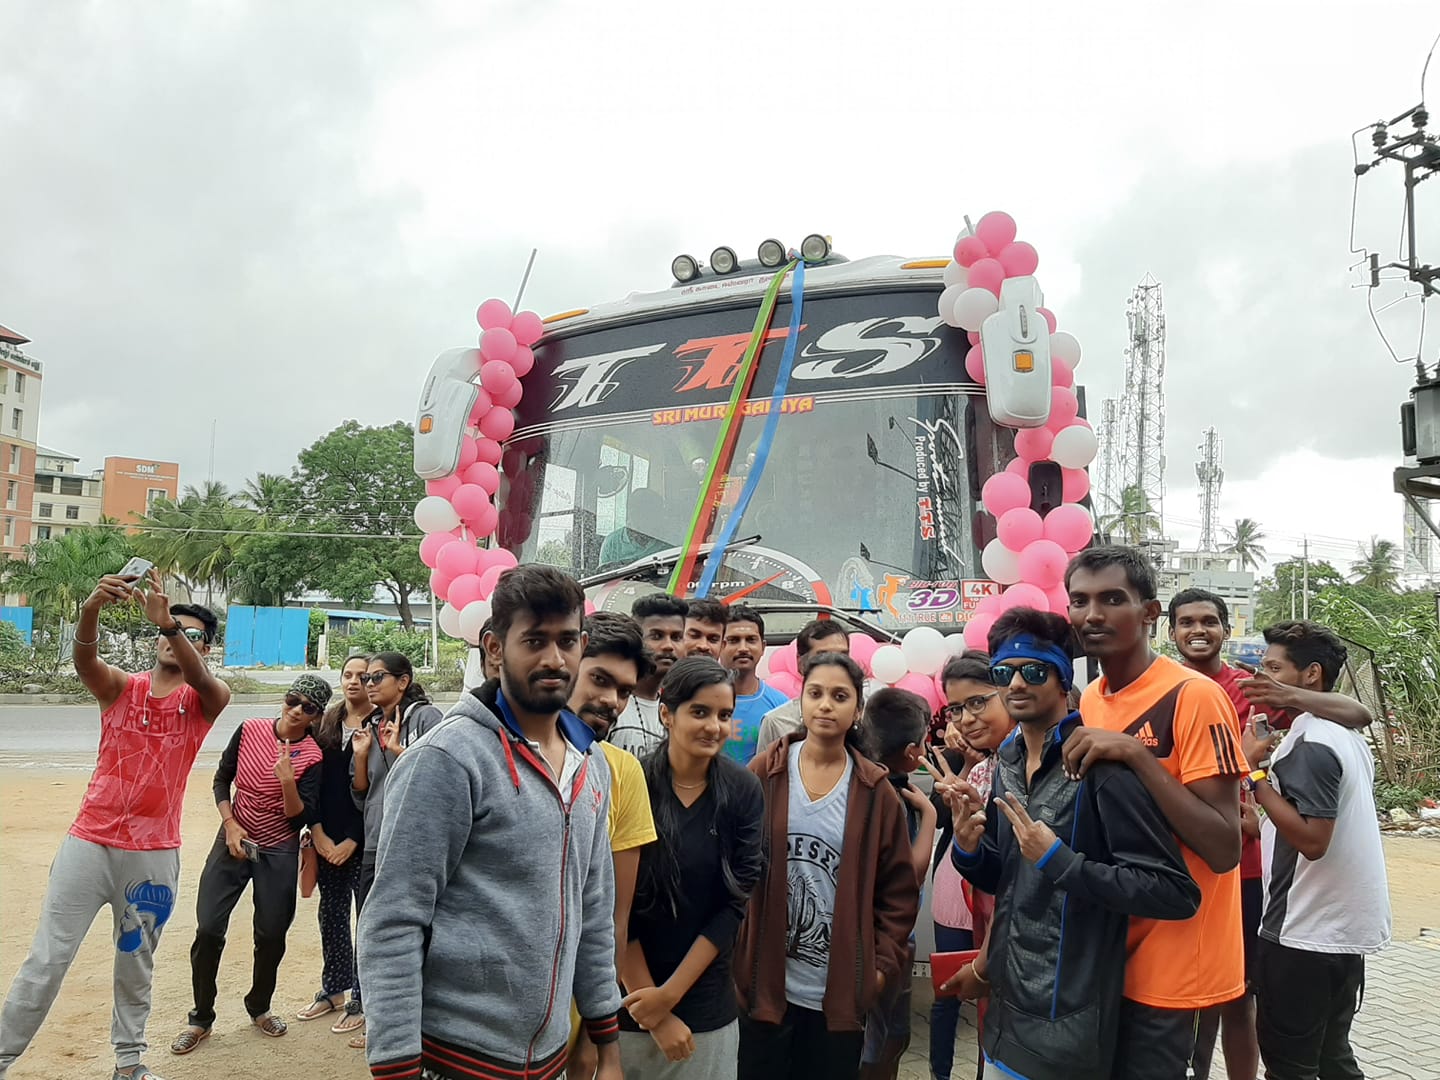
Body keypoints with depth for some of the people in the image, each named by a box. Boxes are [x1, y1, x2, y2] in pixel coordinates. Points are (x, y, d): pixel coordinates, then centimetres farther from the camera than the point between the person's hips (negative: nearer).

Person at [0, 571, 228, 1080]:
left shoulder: (205, 700, -1)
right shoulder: (120, 686, 1)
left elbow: (202, 680, -25)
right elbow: (84, 659, -20)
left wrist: (169, 620, -41)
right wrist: (91, 609, -42)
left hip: (155, 855, 0)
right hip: (89, 843, 0)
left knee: (136, 963, 14)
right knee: (46, 961, 0)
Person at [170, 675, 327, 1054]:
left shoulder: (312, 757, -14)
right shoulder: (250, 730, -7)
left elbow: (300, 819, -17)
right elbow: (222, 780, 4)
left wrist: (287, 780, -32)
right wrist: (230, 824, -8)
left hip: (278, 853, -1)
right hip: (234, 842, 2)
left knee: (271, 935, 6)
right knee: (208, 930, -3)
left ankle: (259, 1008, 31)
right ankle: (201, 1018, 15)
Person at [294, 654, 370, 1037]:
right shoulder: (325, 723, 7)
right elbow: (312, 781, 6)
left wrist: (352, 840, -10)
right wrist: (318, 832, -3)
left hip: (364, 839, -5)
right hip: (326, 837, 5)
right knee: (331, 913, 14)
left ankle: (361, 1001, 13)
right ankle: (333, 990, 30)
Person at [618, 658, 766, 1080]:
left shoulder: (744, 793, -6)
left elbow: (734, 904, -6)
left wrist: (670, 994, -10)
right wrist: (651, 1009, -10)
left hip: (708, 1008, 2)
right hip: (627, 1001, -1)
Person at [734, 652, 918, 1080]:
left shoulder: (875, 791, -1)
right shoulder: (764, 774, -3)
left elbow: (899, 890, 5)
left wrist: (882, 963, -1)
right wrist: (731, 953, -3)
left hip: (841, 991, 1)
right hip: (765, 982, -1)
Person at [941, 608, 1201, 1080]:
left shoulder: (1097, 761, -18)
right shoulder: (1008, 759, 5)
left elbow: (1178, 893, -20)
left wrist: (1058, 860, -25)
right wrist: (968, 849, -6)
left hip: (1065, 1028, -7)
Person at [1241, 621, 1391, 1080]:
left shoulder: (1309, 744, -20)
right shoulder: (1347, 736, 10)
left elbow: (1312, 840, -26)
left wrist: (1255, 773, -21)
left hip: (1305, 933, -9)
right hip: (1345, 927, 9)